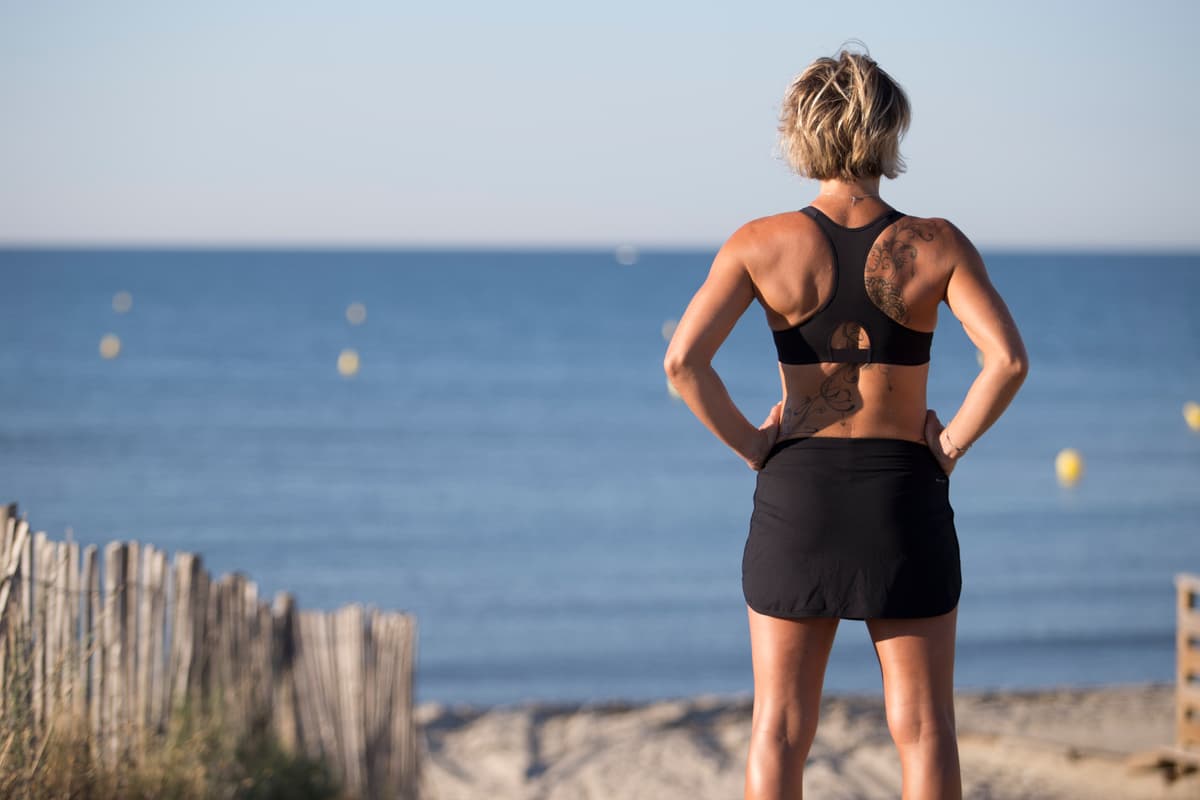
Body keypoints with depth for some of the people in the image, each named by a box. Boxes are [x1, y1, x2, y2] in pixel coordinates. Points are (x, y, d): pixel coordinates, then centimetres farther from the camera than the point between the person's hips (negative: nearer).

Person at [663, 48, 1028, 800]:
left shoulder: (761, 243, -6)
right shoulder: (937, 246, -6)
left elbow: (683, 359, -16)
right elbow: (1009, 359, -19)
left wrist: (752, 446, -3)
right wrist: (950, 446, -5)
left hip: (797, 493, 1)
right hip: (905, 498, 0)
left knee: (781, 728, 8)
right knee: (924, 727, 7)